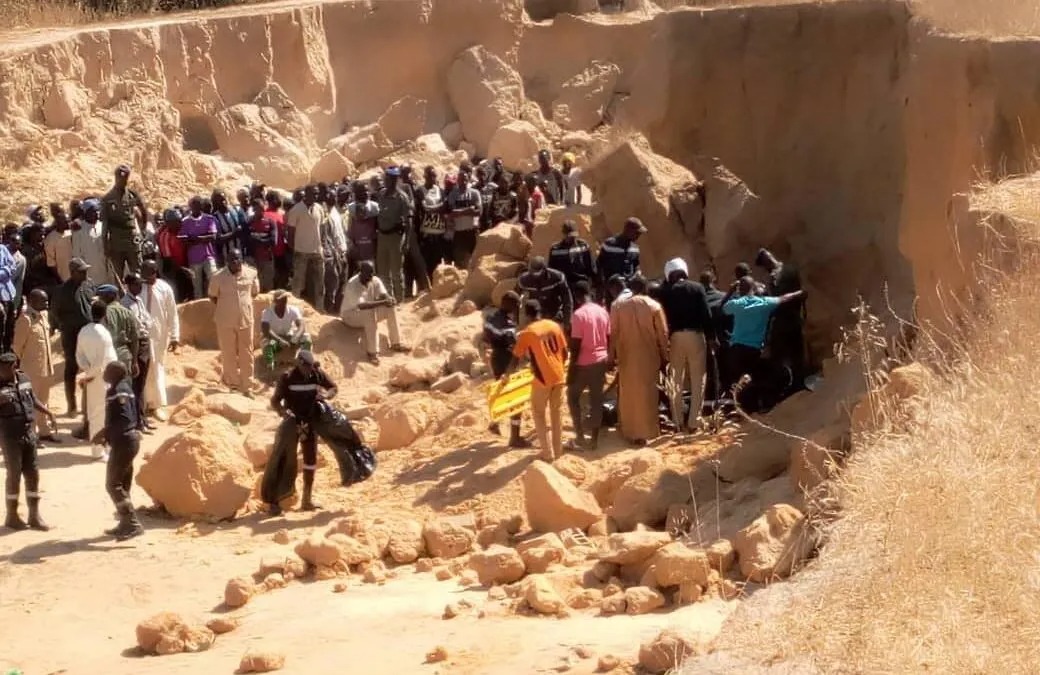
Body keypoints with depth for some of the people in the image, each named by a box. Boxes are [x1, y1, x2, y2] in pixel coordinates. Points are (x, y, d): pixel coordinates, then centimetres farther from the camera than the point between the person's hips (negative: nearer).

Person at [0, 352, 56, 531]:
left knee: (32, 474, 10)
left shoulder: (24, 379, 4)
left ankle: (34, 515, 20)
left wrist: (48, 413, 19)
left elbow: (33, 399, 20)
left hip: (28, 432, 6)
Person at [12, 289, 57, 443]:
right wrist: (19, 368, -11)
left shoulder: (43, 315, 6)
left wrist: (49, 363, 16)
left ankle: (43, 431, 27)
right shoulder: (25, 319, -20)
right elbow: (17, 346, -16)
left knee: (44, 400, 16)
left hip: (45, 365, 8)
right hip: (32, 368, -8)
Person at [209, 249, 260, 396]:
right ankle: (233, 383, 24)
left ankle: (247, 387, 16)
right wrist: (225, 307, 4)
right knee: (229, 354, 8)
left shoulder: (251, 274, -6)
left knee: (246, 355, 7)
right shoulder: (219, 277, -12)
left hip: (245, 319, 2)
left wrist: (243, 303, 7)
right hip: (225, 321, -2)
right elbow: (212, 296, 2)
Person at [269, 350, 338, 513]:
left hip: (310, 423, 4)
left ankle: (307, 500, 22)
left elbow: (334, 388, 6)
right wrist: (283, 411, -40)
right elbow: (275, 400, -19)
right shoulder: (287, 378, -18)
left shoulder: (318, 375, -9)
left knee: (311, 459, 10)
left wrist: (326, 395, -17)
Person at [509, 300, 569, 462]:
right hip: (559, 376, 5)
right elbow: (564, 353, 9)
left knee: (538, 414, 9)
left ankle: (548, 454, 6)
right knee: (556, 413, 19)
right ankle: (558, 450, 24)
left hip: (542, 379, -5)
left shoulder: (526, 333, -9)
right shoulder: (554, 325, 4)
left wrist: (506, 375, 9)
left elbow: (516, 360, -5)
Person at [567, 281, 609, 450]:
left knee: (573, 397, 11)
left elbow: (576, 345, -17)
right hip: (600, 361, 6)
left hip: (584, 363, -6)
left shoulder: (579, 314, -16)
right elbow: (608, 340, 8)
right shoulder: (603, 312, 3)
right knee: (596, 400, 10)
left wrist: (571, 368, -11)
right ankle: (594, 439, 11)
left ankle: (580, 436, 6)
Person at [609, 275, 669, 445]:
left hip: (626, 356, 1)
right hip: (648, 356, -1)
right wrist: (664, 357, 3)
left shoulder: (618, 306, -3)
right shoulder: (654, 306, -6)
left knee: (628, 393, 11)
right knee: (647, 392, 8)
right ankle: (645, 431, 11)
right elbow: (663, 334, -4)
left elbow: (613, 333, -1)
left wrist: (612, 355, 6)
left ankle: (630, 430, 16)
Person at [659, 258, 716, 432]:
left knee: (676, 381, 10)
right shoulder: (697, 287, -1)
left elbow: (663, 316, -1)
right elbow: (706, 313, -7)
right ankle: (693, 422, 1)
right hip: (695, 335, -1)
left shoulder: (666, 291, 1)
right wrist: (711, 336, -2)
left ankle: (677, 421, 10)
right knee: (697, 380, 5)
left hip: (674, 337, 1)